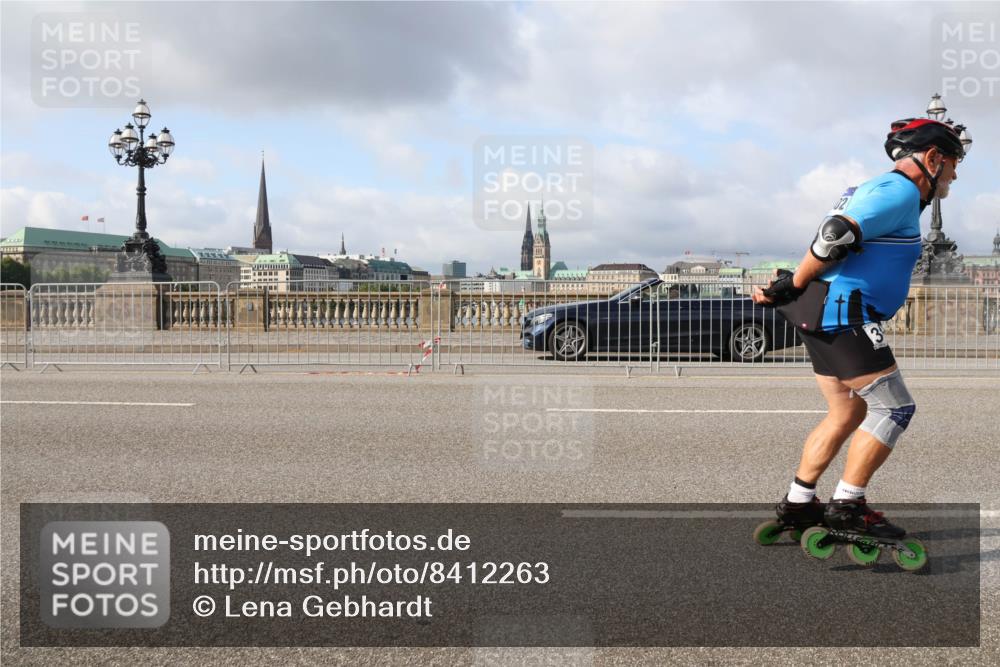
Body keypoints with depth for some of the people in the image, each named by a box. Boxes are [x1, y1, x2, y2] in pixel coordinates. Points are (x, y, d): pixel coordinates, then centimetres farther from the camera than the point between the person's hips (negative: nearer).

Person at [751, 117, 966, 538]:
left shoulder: (882, 190, 24)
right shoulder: (902, 191, -10)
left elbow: (838, 236, 20)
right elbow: (836, 234, -22)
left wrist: (788, 290, 11)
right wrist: (792, 287, -16)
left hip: (826, 316, 10)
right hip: (841, 315, -10)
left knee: (848, 414, 16)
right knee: (893, 408, -4)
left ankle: (797, 504, 20)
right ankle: (847, 507, 0)